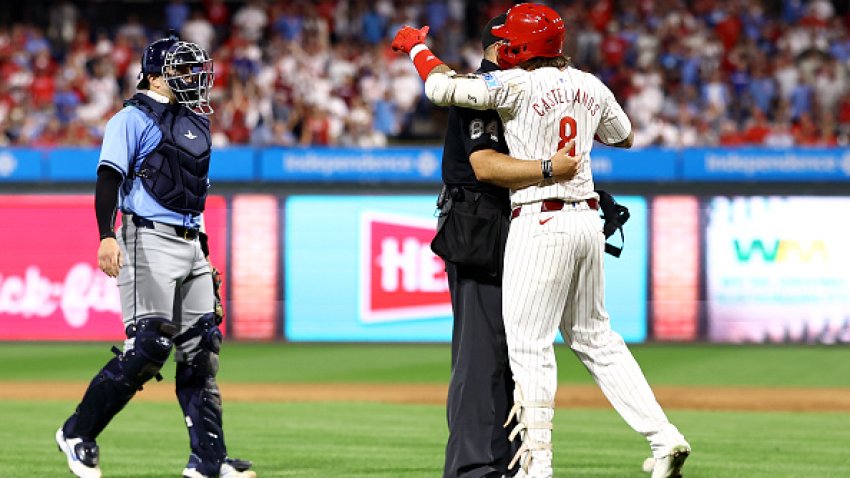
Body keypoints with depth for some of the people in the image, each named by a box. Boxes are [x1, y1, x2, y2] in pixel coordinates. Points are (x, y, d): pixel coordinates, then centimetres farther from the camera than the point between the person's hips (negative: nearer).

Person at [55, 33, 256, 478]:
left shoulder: (196, 122, 20)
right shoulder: (133, 119, -5)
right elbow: (109, 178, -14)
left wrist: (203, 252, 24)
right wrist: (107, 236, -27)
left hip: (191, 244, 8)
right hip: (149, 241, -8)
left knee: (200, 350, 3)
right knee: (148, 348, -14)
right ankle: (77, 434, -2)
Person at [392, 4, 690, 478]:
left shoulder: (518, 85, -12)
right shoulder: (590, 86, 9)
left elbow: (441, 87, -13)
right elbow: (624, 136, 26)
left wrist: (417, 46, 5)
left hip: (541, 223, -7)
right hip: (587, 220, 7)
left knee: (530, 344, -4)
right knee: (595, 337, 17)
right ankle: (664, 436, 10)